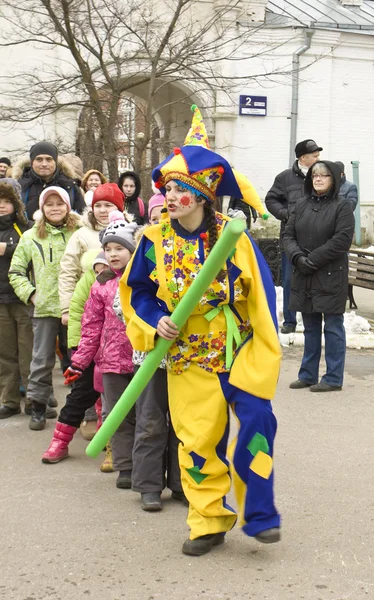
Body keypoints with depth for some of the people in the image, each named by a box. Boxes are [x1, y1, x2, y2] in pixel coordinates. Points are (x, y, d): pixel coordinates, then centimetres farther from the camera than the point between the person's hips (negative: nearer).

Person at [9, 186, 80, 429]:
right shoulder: (31, 237, 6)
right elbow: (16, 272, 9)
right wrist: (30, 293, -3)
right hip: (45, 308, 0)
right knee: (42, 360, 5)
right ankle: (38, 407, 15)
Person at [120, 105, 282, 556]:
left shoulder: (233, 236, -10)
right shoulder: (155, 240, -5)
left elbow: (260, 294, -6)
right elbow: (136, 291, 7)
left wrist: (264, 348, -6)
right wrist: (156, 320, -13)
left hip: (239, 351, -1)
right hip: (187, 356, 2)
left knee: (256, 423, -11)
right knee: (197, 440, 6)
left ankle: (258, 514, 8)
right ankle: (208, 523, 23)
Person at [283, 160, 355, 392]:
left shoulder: (342, 205, -6)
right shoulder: (302, 204, 12)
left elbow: (342, 240, -15)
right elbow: (289, 234, 9)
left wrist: (312, 260, -16)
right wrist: (298, 257, -9)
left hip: (331, 277, -6)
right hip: (304, 277, 6)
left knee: (333, 327, 0)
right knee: (310, 328, 14)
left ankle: (334, 379, 7)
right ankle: (308, 374, 22)